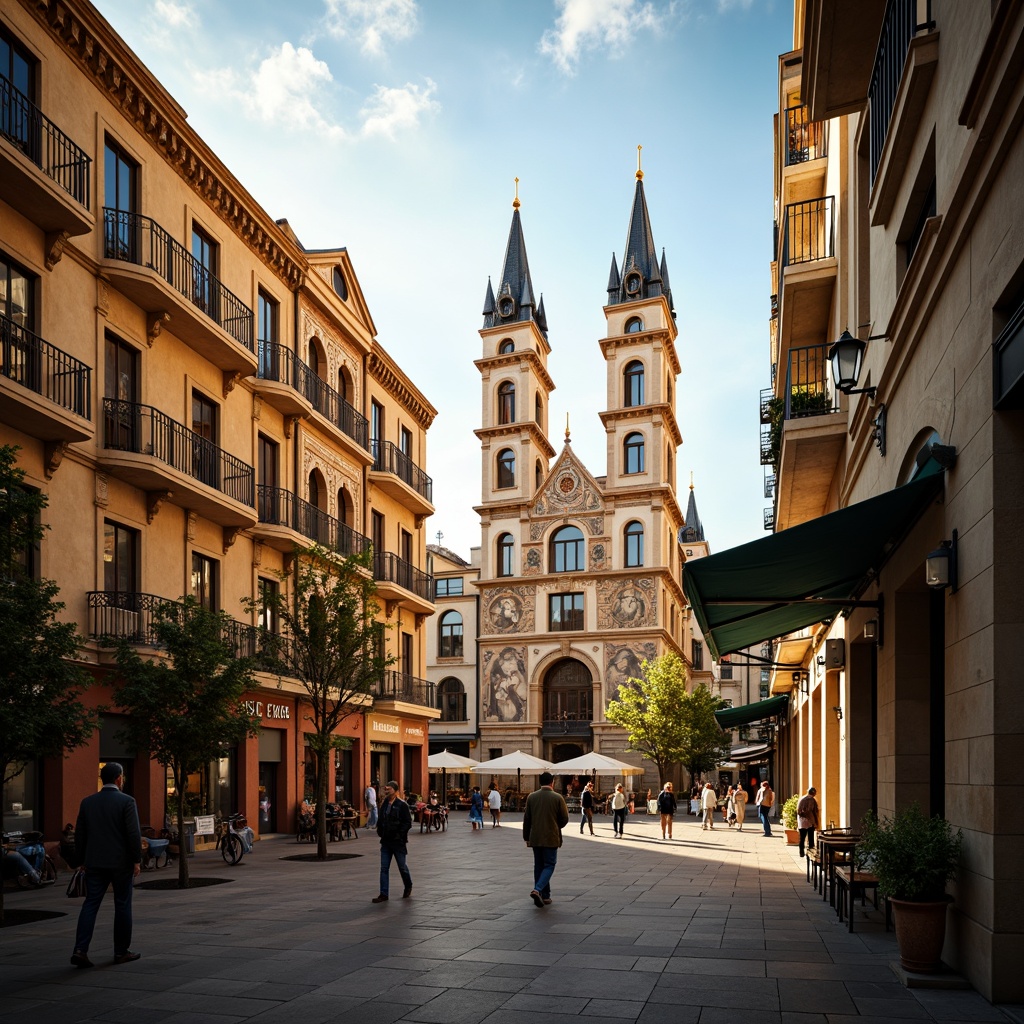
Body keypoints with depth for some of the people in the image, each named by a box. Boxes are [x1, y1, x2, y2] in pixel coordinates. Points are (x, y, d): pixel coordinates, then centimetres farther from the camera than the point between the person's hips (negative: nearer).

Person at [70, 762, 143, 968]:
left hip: (95, 863, 4)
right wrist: (137, 860, -6)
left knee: (90, 904, 4)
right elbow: (134, 834, -13)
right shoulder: (126, 801, -10)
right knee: (122, 906, 7)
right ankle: (122, 951, 13)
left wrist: (82, 861, 17)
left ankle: (80, 950, -9)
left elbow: (80, 834, 9)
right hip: (121, 862, -4)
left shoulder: (87, 802, 5)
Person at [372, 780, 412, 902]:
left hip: (398, 842, -5)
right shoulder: (383, 804, 9)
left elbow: (407, 823, -12)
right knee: (384, 868, 2)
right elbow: (380, 820, 20)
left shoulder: (402, 805, -10)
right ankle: (383, 894, 4)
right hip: (386, 841, 5)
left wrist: (399, 835, -17)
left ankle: (408, 887, 32)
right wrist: (380, 832, 6)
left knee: (402, 867, 8)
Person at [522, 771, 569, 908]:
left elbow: (526, 819, 3)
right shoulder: (557, 798, -8)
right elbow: (564, 818, -4)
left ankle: (544, 896, 15)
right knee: (549, 865, 3)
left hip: (535, 838, 3)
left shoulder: (531, 797, 0)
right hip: (551, 838, -3)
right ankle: (538, 890, -17)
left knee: (539, 866, 13)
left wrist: (526, 837, 12)